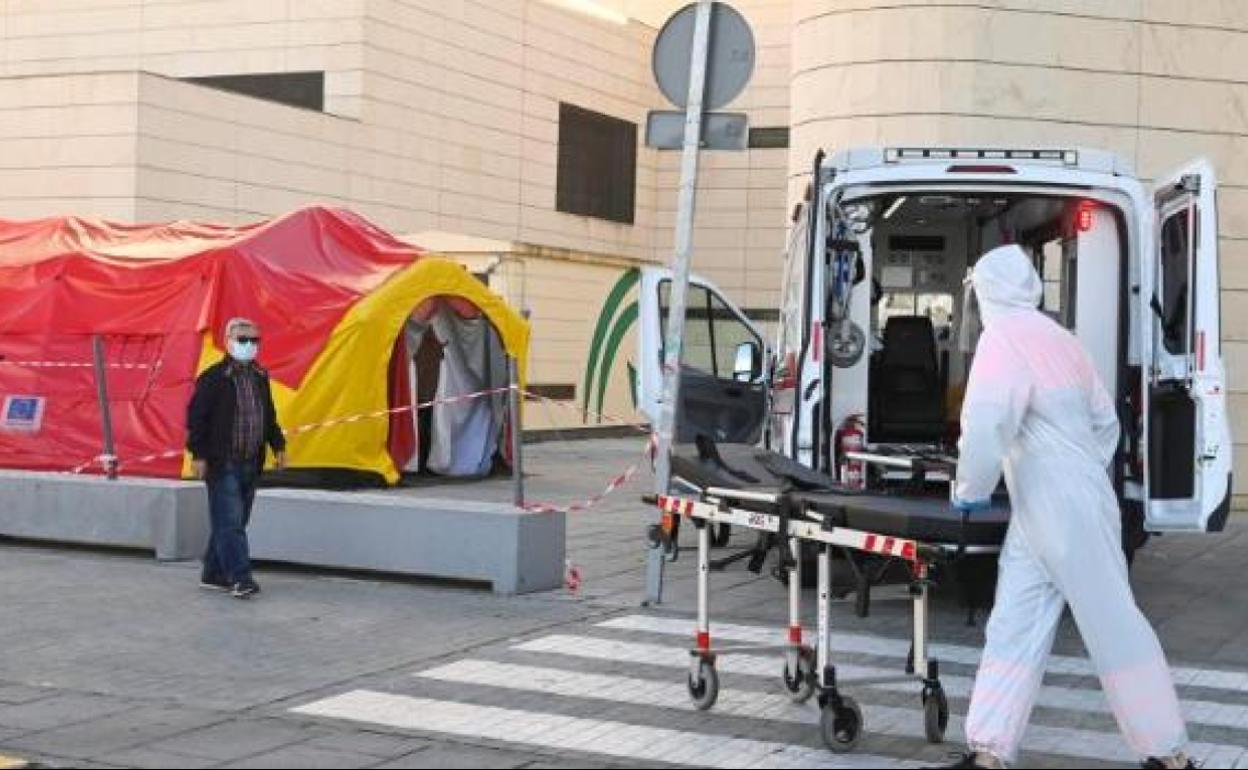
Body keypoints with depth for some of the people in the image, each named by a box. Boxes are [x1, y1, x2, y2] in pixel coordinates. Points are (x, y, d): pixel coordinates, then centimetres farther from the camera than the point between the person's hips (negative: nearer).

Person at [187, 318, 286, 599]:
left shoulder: (260, 378, 13)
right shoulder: (213, 378, -8)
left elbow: (269, 417, 23)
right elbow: (196, 417, -9)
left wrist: (278, 446, 16)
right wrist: (198, 454, -14)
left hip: (251, 464, 7)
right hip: (223, 463, -7)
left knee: (232, 523, 11)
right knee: (230, 523, -8)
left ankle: (214, 575, 20)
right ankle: (240, 578, -11)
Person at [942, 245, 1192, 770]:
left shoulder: (1004, 338, -14)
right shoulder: (1054, 337, 14)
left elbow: (985, 426, -25)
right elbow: (1105, 421, 20)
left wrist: (970, 491, -11)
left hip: (1066, 514, -9)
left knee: (1114, 628, 0)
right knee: (1014, 630, 6)